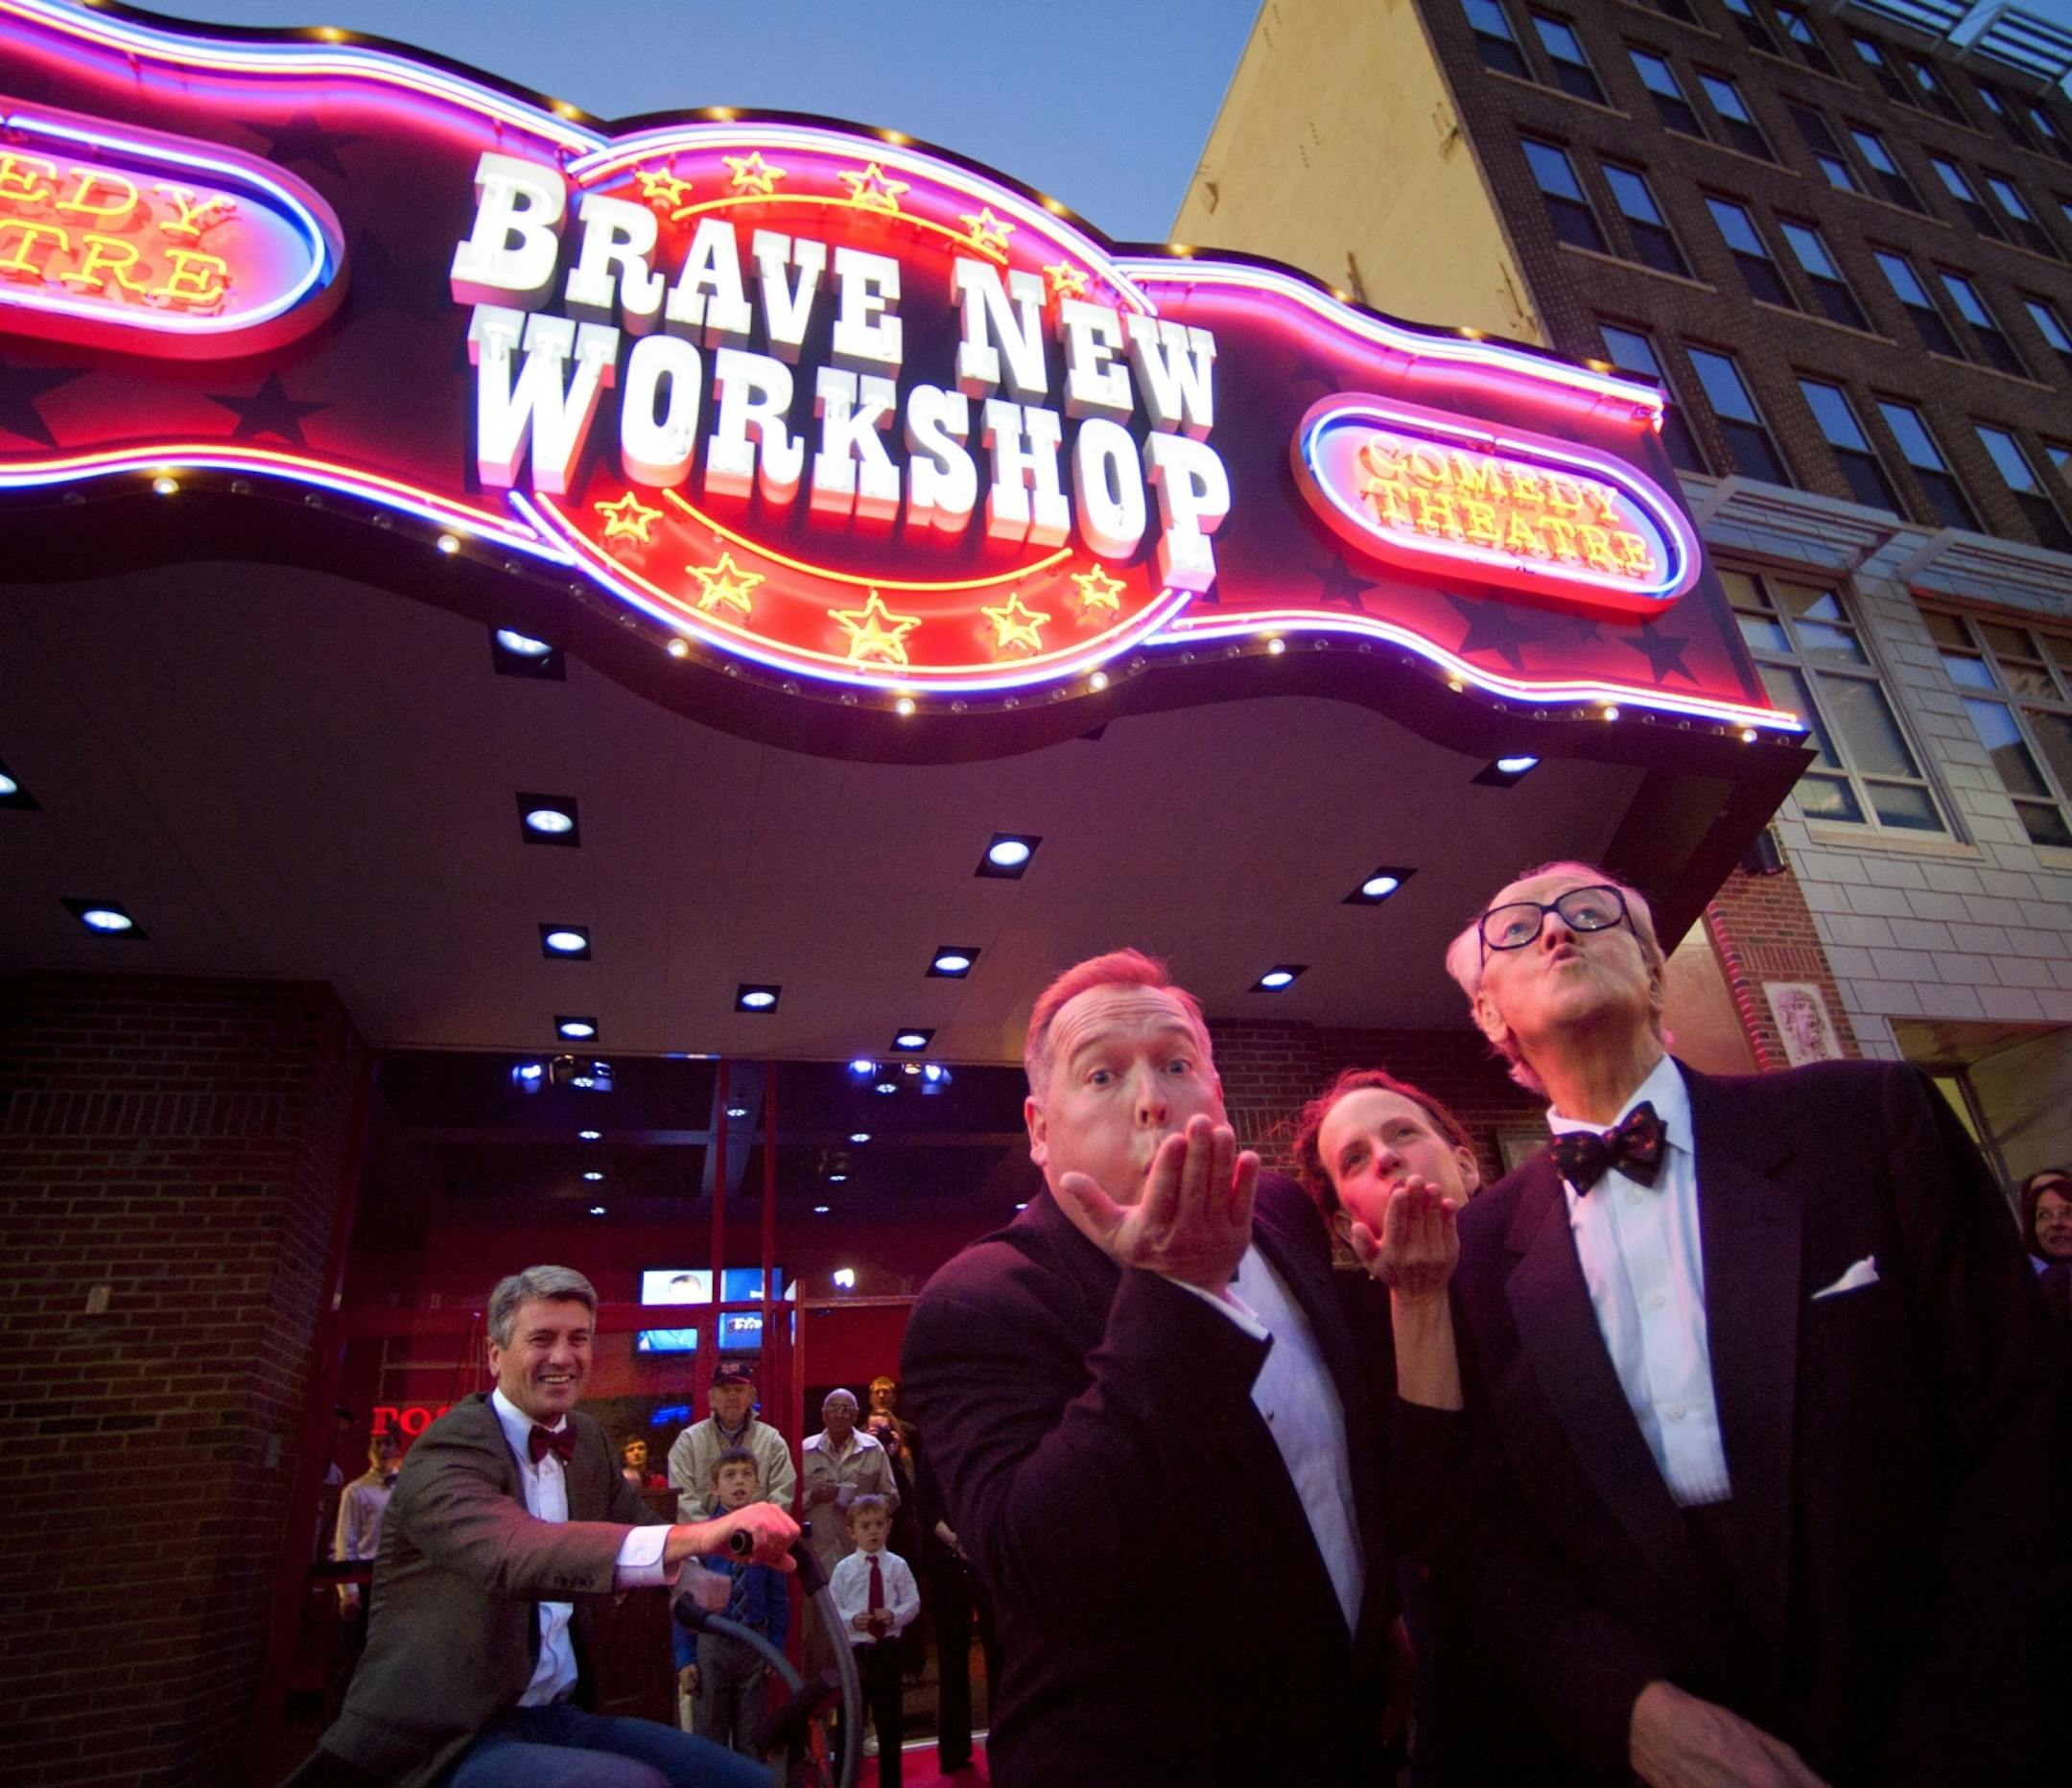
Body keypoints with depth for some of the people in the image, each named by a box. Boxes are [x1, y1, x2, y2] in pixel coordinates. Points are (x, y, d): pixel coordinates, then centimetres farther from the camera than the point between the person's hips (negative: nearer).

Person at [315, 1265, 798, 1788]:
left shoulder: (587, 1440, 7)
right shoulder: (448, 1453, -17)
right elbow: (511, 1553, -38)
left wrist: (694, 1574, -1)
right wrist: (694, 1537, -52)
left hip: (559, 1717, 7)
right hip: (451, 1742, -7)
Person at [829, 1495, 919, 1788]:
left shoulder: (898, 1566, -4)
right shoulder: (844, 1569, -6)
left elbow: (913, 1602, -1)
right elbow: (831, 1609, -4)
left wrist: (894, 1615, -19)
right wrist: (852, 1620, -21)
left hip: (888, 1649, 1)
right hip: (854, 1651, -1)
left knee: (891, 1719, 13)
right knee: (850, 1720, 10)